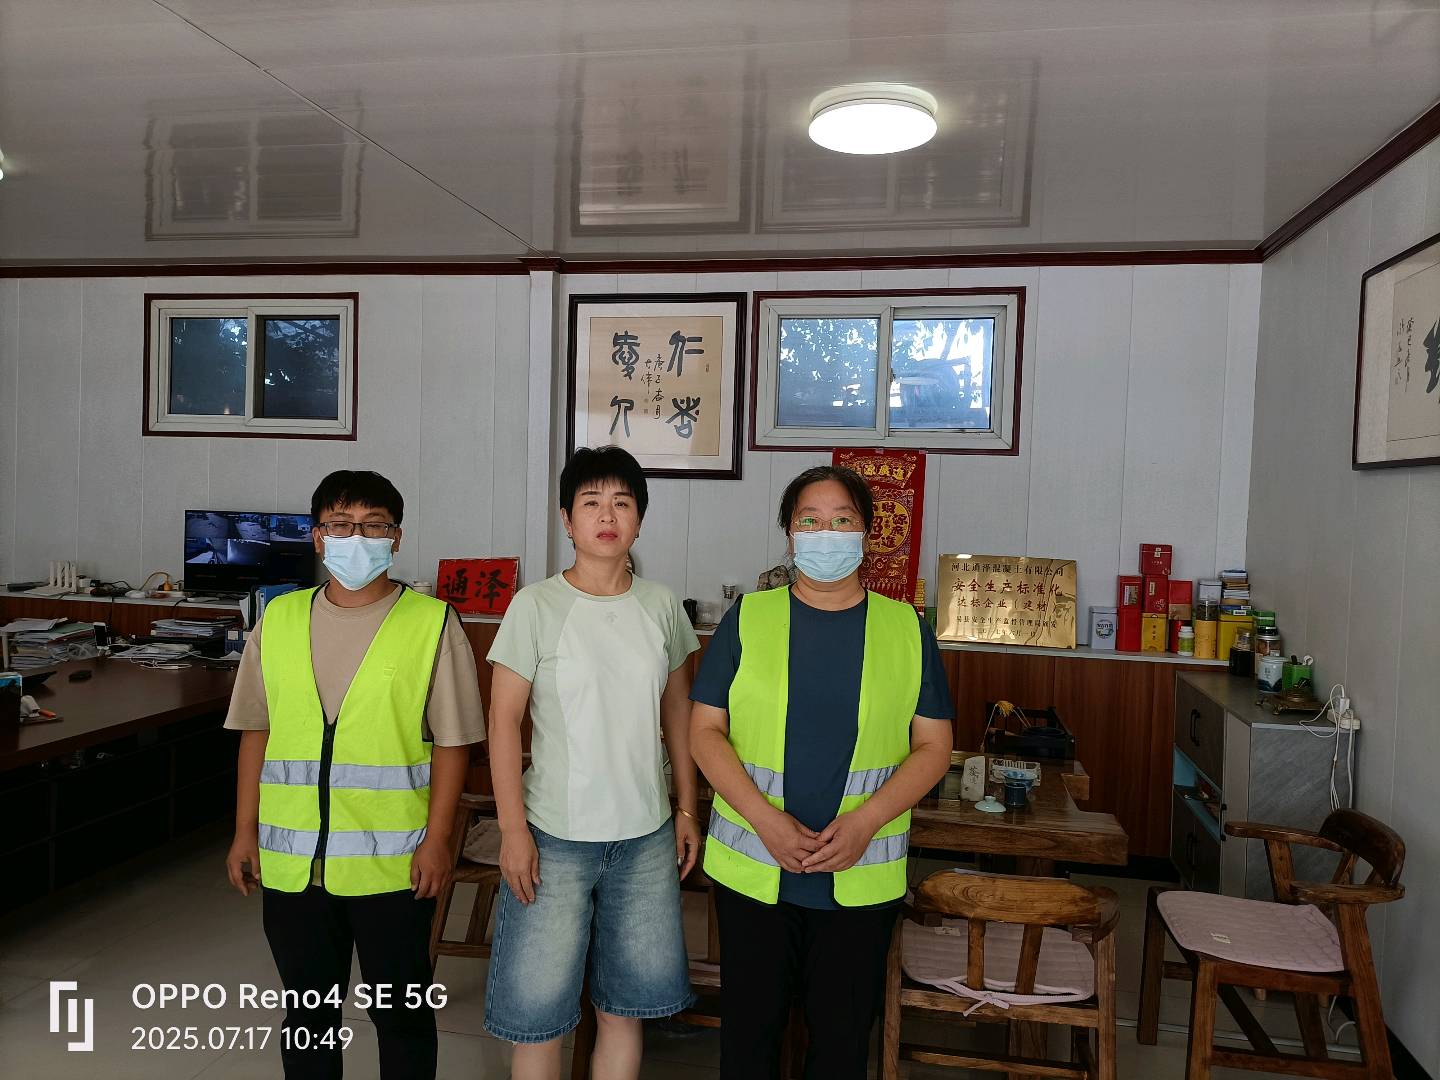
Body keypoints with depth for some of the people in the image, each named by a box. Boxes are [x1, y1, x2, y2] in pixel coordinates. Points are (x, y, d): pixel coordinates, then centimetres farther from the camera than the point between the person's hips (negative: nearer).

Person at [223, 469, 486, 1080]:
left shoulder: (432, 623, -7)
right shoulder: (279, 619, 4)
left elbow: (452, 742, -7)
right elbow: (256, 731, 9)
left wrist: (436, 840, -10)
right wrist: (245, 831, 7)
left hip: (391, 861, -3)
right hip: (291, 859, 3)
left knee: (402, 1011, 12)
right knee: (308, 1008, 19)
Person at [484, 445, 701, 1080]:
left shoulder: (661, 607, 2)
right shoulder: (535, 606, -9)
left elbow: (677, 710, 10)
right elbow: (504, 720, -7)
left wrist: (687, 809, 9)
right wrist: (513, 828, -10)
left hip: (646, 837, 3)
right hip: (556, 836, -3)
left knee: (626, 1005, 15)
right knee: (538, 1011, 7)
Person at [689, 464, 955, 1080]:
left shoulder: (906, 629, 1)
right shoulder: (748, 619, 0)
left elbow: (933, 747, 0)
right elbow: (705, 730, -3)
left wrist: (865, 822, -14)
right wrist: (765, 819, -15)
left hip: (862, 880, 1)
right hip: (751, 868, 0)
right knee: (750, 1022, 13)